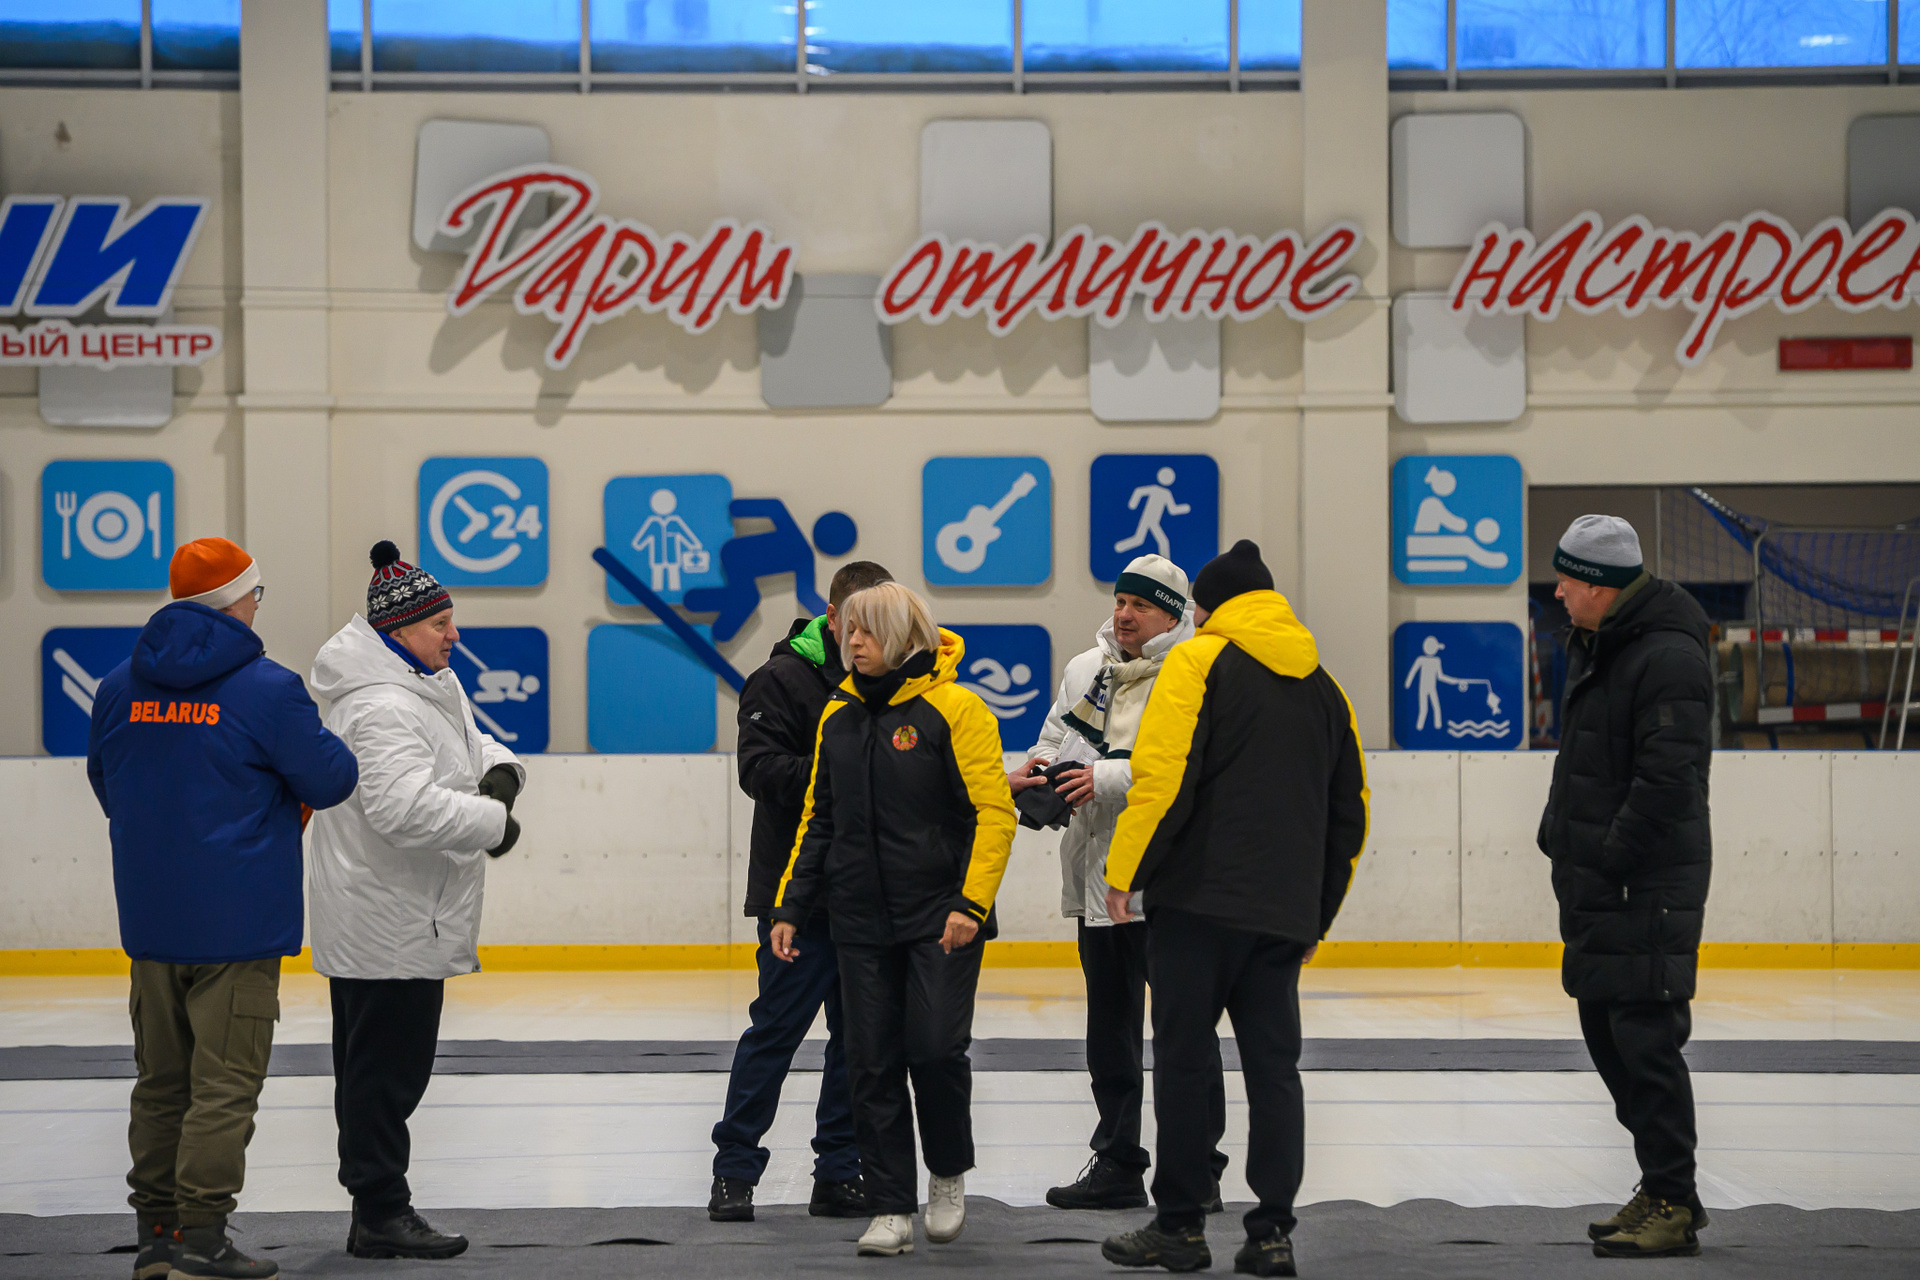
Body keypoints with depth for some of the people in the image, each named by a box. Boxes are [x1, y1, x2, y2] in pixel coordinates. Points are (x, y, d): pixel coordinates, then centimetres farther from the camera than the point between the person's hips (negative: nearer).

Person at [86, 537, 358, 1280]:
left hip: (149, 916, 6)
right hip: (239, 917, -6)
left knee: (161, 1077, 14)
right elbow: (329, 781, -8)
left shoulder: (120, 686, 5)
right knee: (225, 1080, -1)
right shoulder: (266, 689, -13)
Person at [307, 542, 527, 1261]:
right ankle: (380, 1214, 0)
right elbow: (406, 808, -33)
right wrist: (493, 822, -22)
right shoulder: (383, 707, -23)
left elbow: (471, 745, 23)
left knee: (375, 1067, 15)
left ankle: (377, 1209, 22)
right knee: (387, 1069, -5)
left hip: (376, 922, 11)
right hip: (391, 924, -11)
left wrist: (499, 770, -1)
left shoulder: (430, 684, 11)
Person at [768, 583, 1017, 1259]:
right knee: (873, 1064, 2)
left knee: (936, 1046, -12)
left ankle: (949, 1173, 15)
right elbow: (818, 820, 17)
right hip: (862, 923, 5)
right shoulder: (838, 717, 11)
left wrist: (971, 903, -18)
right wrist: (790, 907, 11)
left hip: (941, 919, -5)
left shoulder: (953, 708, -7)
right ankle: (891, 1209, 10)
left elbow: (994, 813, -10)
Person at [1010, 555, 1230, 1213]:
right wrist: (1035, 772, -6)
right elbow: (1056, 741, 16)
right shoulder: (1086, 672, 13)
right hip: (1097, 877, 7)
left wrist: (1108, 779, -26)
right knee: (1109, 1030, 13)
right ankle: (1117, 1165, 22)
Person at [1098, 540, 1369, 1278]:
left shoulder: (1200, 662, -3)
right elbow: (1350, 810, 18)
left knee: (1184, 1058, 1)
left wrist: (1124, 871, -6)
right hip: (1282, 913, 5)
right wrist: (1317, 914, 23)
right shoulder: (1322, 686, 16)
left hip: (1199, 901, -5)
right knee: (1273, 1064, 7)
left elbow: (1162, 774, -14)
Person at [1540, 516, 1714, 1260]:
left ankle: (1672, 1206, -3)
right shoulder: (1595, 646, 15)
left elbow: (1668, 778, -23)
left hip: (1647, 886, -10)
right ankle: (1664, 1188, 24)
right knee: (1607, 1033, 14)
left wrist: (1611, 859, -21)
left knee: (1645, 1038, -8)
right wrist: (1561, 837, 13)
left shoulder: (1668, 658, -17)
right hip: (1596, 883, 10)